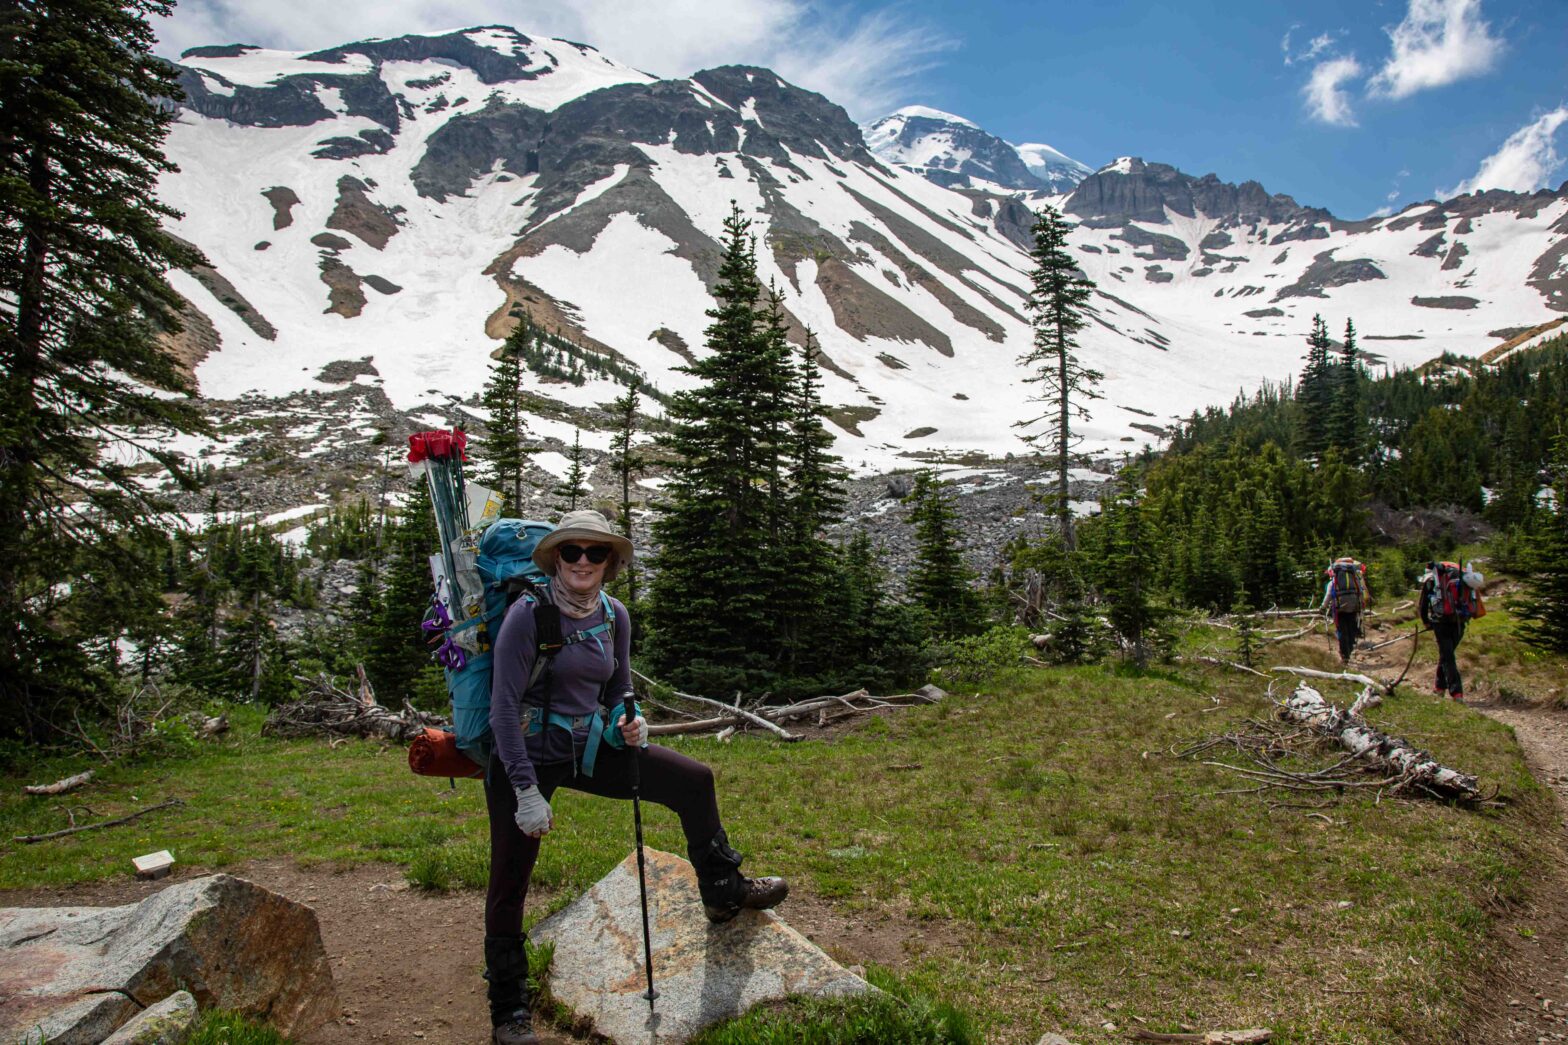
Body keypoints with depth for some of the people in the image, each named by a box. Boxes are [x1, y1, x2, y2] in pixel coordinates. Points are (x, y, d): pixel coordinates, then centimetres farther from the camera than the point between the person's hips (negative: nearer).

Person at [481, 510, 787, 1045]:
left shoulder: (614, 616, 0)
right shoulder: (529, 615, -18)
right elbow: (504, 705, -19)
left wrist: (629, 725, -11)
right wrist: (526, 791, -22)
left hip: (590, 747, 5)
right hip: (527, 755, -5)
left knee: (694, 780, 2)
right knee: (510, 882, 0)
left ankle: (723, 892, 22)